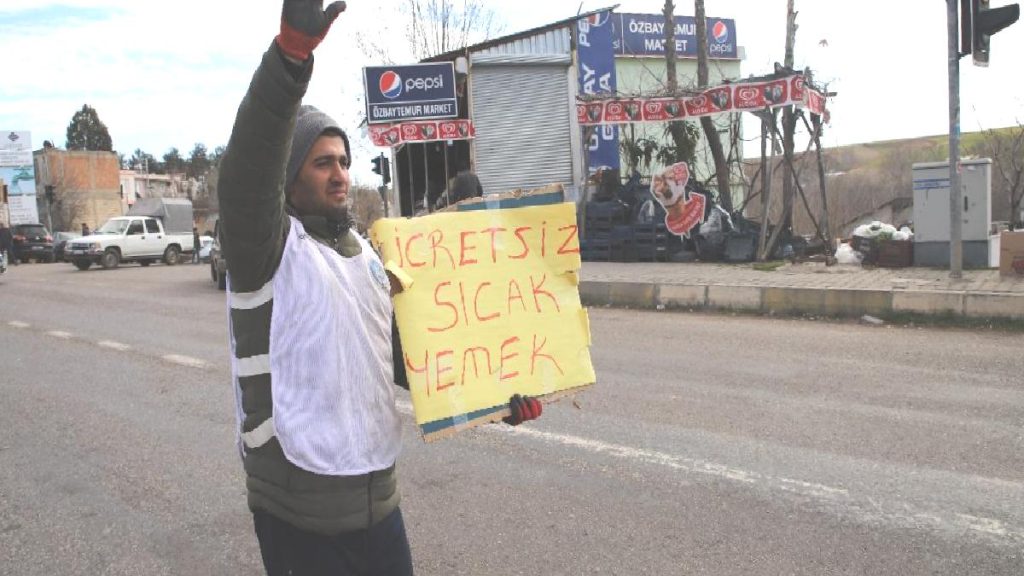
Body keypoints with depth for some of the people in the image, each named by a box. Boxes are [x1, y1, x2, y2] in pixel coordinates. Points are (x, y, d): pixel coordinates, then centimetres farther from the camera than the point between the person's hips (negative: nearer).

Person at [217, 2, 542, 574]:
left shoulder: (367, 254, 11)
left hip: (377, 494, 7)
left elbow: (403, 356, 14)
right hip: (300, 508, -6)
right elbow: (248, 170, -31)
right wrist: (292, 50, -44)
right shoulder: (268, 245, -10)